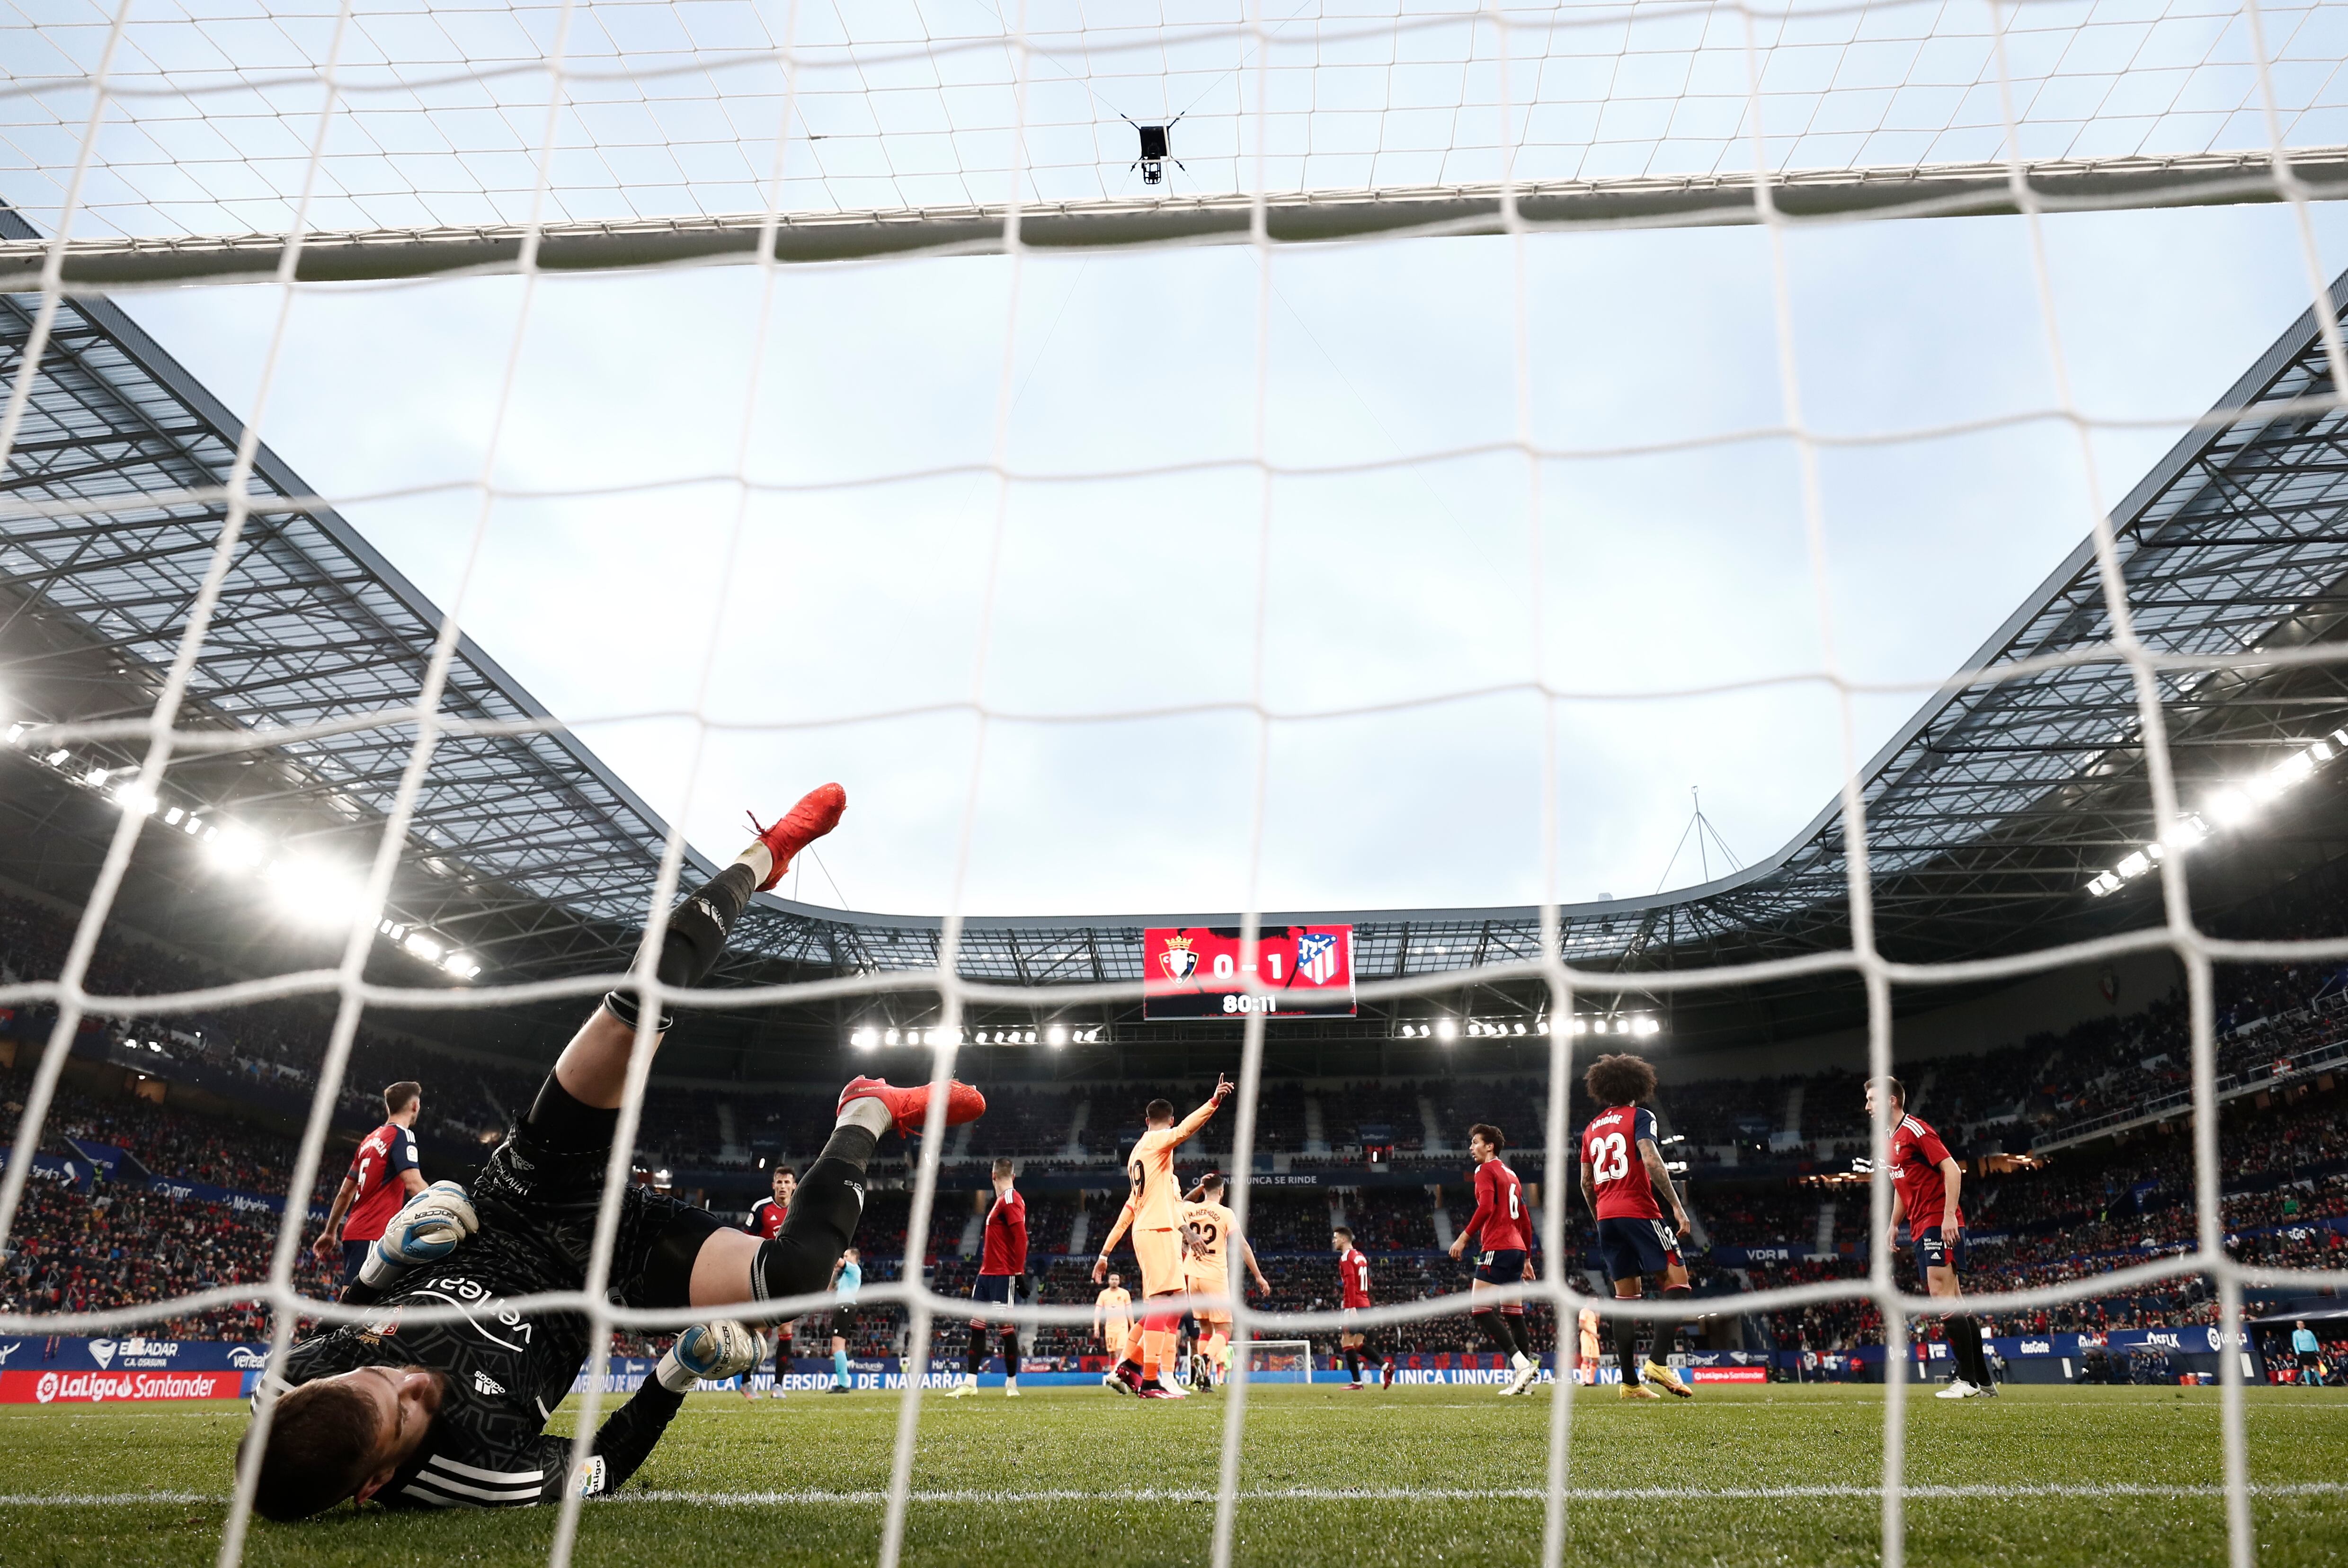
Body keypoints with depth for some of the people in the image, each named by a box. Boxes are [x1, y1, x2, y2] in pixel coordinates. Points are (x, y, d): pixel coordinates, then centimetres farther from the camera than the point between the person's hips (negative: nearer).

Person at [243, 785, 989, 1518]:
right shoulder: (478, 1470, -36)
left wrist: (382, 1263, -15)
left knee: (646, 997, -17)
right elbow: (594, 1472, -15)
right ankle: (869, 1113, 5)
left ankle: (762, 859, 10)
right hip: (607, 1255, -4)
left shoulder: (293, 1378, -25)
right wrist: (676, 1378, -23)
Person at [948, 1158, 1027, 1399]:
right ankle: (970, 1383, 9)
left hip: (1003, 1276, -10)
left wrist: (1018, 1271, -21)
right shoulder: (1002, 1200, 17)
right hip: (987, 1273, 10)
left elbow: (1021, 1237, -20)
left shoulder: (1010, 1199, -13)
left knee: (1006, 1326, -3)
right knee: (977, 1325, 7)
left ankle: (1012, 1383, 8)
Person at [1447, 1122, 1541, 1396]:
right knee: (1514, 1315, 9)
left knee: (1479, 1310, -11)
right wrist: (1527, 1258, 25)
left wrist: (1464, 1237, -16)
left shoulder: (1486, 1170, -3)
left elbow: (1486, 1207, -19)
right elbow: (1525, 1220, 23)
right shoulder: (1511, 1175, 23)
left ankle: (1522, 1364, -21)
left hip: (1497, 1249, -9)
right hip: (1517, 1249, 9)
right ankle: (1525, 1376, 5)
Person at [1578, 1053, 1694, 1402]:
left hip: (1607, 1217, 6)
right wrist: (1677, 1205, -17)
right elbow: (1651, 1160, -16)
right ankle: (1658, 1362, -17)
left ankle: (1630, 1382, 2)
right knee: (1676, 1283, -2)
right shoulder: (1640, 1117, -1)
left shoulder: (1592, 1128, 18)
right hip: (1639, 1212, -6)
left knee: (1626, 1295, 6)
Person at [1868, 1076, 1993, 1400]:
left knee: (1942, 1294, -14)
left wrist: (1949, 1216, -23)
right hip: (1922, 1228, 10)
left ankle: (1968, 1379, -12)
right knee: (1952, 1299, 8)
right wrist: (1894, 1225, 24)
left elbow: (1952, 1170, -17)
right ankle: (1984, 1380, 12)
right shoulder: (1892, 1140, 18)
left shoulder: (1915, 1129, -10)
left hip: (1939, 1224, -10)